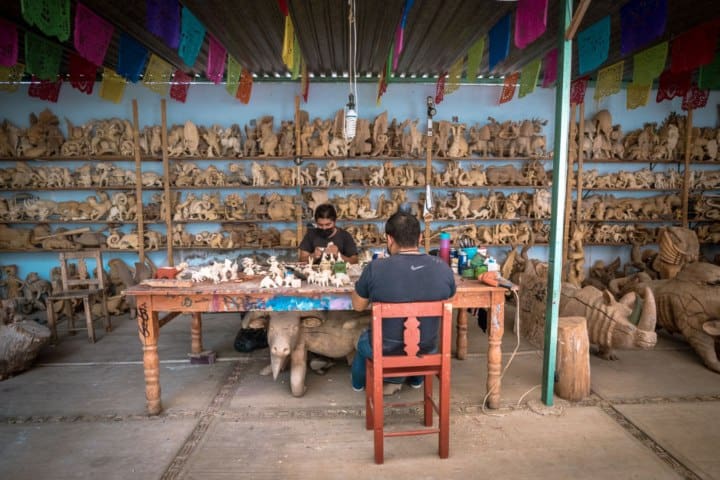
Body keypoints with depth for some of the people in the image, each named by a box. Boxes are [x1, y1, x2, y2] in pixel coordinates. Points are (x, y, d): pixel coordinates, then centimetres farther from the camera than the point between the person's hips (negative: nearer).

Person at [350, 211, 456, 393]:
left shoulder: (376, 268, -22)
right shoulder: (443, 268, -13)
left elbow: (358, 306, -5)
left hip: (385, 351, -2)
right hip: (426, 351, 3)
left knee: (364, 339, 34)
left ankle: (359, 382, 58)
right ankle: (416, 379, 60)